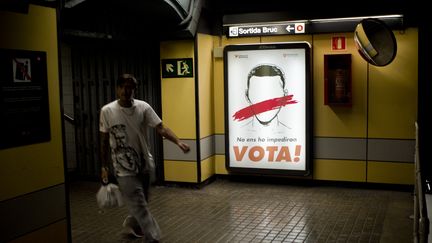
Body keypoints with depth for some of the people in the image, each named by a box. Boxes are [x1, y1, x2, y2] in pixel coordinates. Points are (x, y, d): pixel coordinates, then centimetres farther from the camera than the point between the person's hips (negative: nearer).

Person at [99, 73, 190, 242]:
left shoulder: (143, 107, -6)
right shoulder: (107, 111, -8)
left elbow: (161, 128, -13)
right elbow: (104, 140, 0)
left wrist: (179, 142, -29)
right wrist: (104, 166, 2)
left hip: (145, 164, 3)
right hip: (124, 168, -3)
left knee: (140, 203, 20)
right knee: (139, 206, -5)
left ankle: (131, 223, 50)